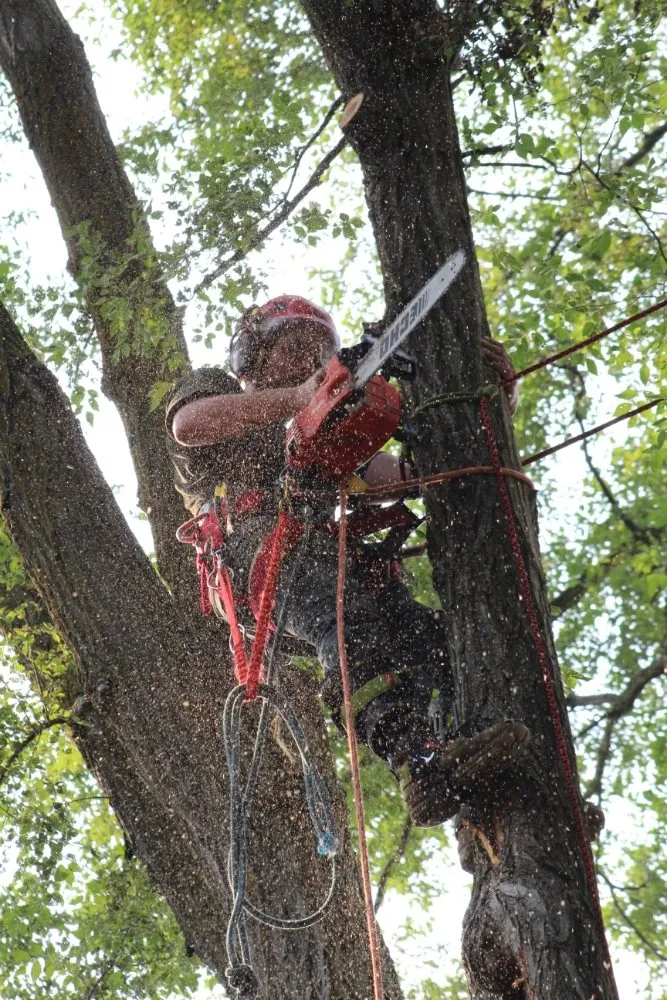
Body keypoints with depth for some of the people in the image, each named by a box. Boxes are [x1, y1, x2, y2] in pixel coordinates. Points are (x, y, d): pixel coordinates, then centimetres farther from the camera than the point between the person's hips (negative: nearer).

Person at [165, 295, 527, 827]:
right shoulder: (211, 386, 26)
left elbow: (418, 474, 29)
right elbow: (189, 424, -2)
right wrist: (297, 397, -14)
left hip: (323, 553, 6)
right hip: (252, 550, -6)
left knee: (430, 632, -21)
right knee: (345, 617, -36)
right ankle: (419, 762, -54)